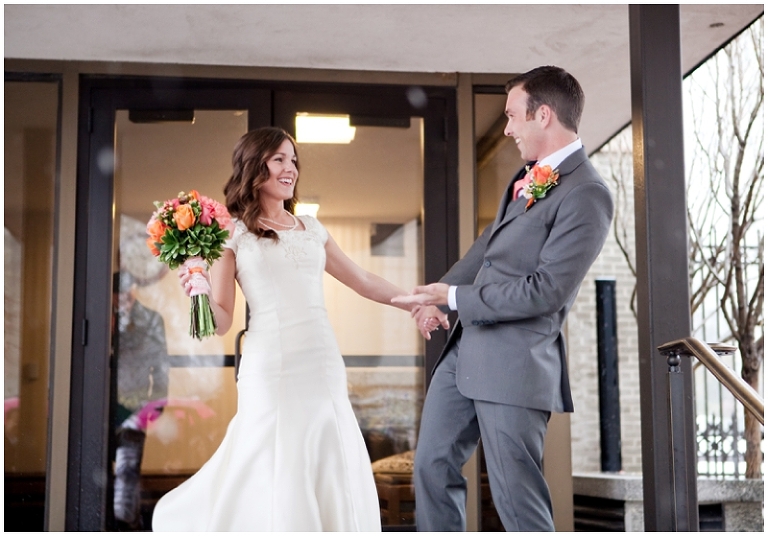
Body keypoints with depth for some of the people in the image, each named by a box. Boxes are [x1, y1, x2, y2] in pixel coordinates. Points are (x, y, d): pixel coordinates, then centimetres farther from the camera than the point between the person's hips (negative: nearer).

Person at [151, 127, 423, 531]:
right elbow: (221, 321, -1)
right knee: (276, 480, -2)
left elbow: (362, 281, 26)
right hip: (270, 370, -5)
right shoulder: (233, 232, 2)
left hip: (324, 366, 5)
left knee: (333, 476, 5)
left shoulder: (311, 229, 16)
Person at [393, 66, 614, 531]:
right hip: (467, 349, 9)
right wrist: (438, 291, 10)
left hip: (515, 362, -9)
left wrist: (453, 296, -14)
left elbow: (546, 290, -21)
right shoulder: (531, 176, 11)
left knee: (517, 497, -3)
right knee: (434, 467, 15)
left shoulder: (586, 194, -16)